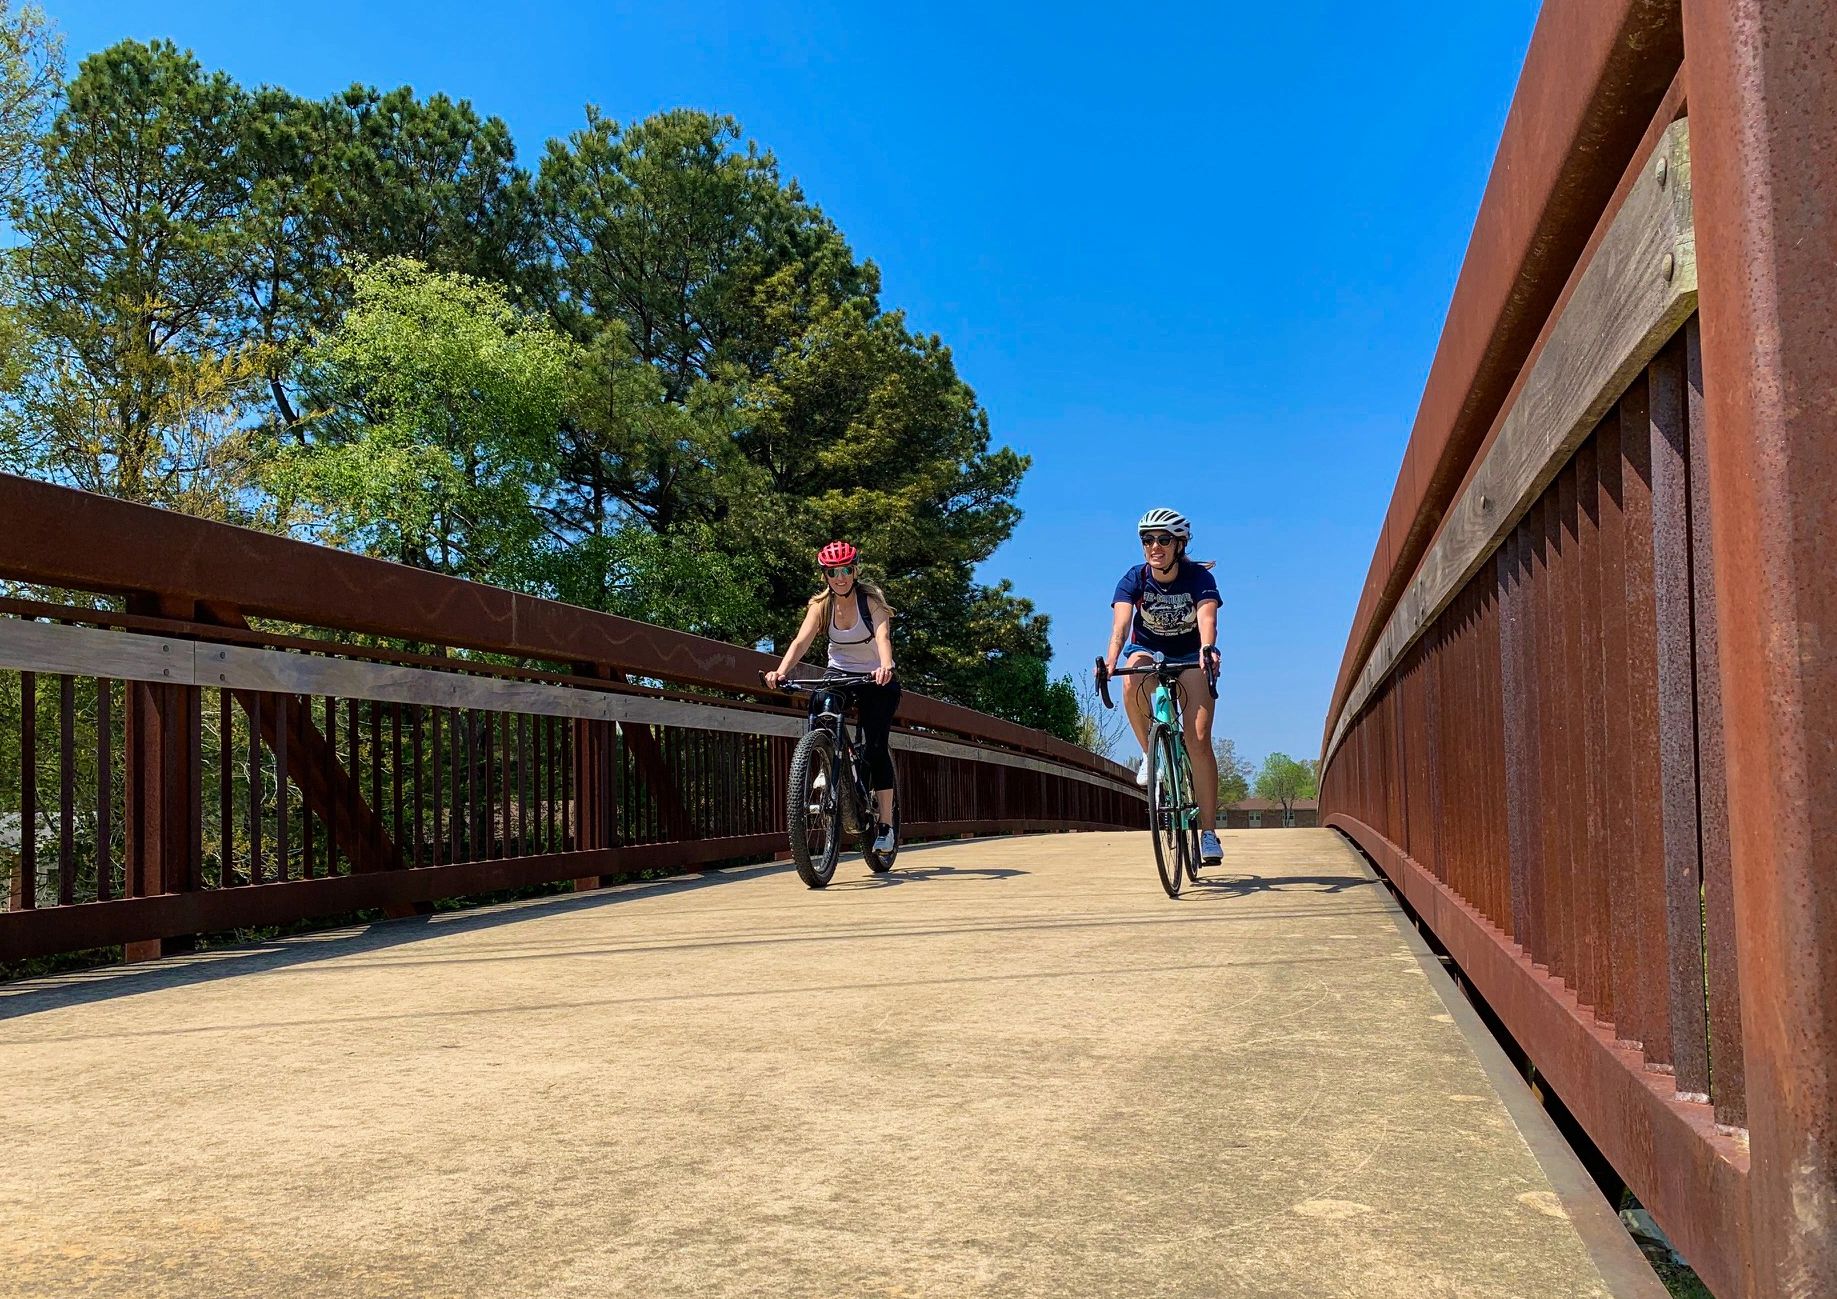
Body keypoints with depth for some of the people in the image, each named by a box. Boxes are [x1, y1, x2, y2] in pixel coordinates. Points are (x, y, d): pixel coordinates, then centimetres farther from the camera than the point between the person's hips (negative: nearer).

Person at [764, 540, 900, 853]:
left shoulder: (871, 600, -18)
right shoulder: (822, 604, -9)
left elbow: (883, 636, -36)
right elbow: (801, 640, -23)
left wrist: (885, 667, -57)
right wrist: (781, 671, -42)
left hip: (875, 679, -3)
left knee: (876, 747, -13)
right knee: (818, 703, -27)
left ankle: (885, 825, -4)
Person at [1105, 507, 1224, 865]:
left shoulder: (1198, 576, -22)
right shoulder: (1134, 579, -19)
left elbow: (1207, 617, -39)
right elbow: (1120, 623, -34)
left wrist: (1208, 650, -61)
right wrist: (1110, 661, -53)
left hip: (1190, 655, -1)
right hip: (1147, 650, 1)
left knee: (1199, 741, -14)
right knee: (1133, 684, -38)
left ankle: (1209, 832, -11)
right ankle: (1151, 754, -14)